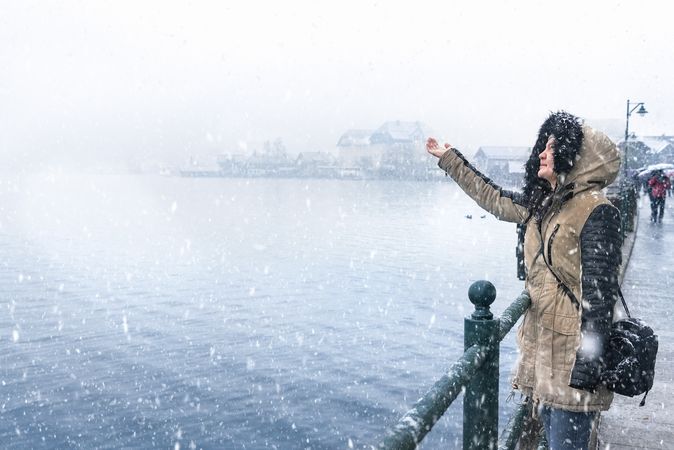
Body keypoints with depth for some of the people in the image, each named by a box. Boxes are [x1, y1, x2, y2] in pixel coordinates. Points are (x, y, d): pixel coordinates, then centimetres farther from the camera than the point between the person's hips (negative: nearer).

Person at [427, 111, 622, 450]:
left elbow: (598, 294, -19)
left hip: (571, 356, -8)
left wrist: (586, 368, -21)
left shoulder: (595, 211, -16)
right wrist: (448, 158, 28)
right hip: (541, 346, 8)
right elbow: (494, 198, 22)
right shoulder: (542, 204, 8)